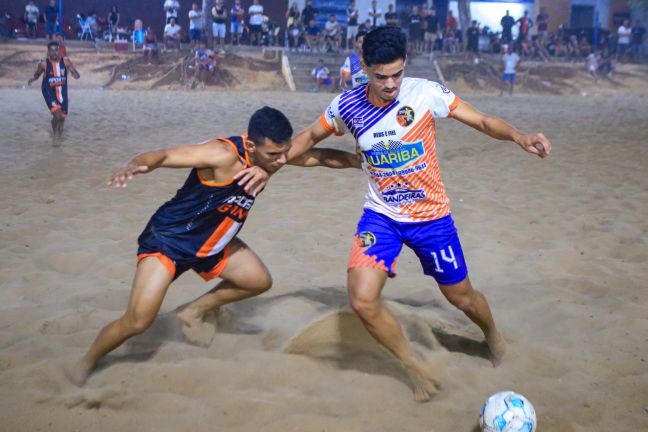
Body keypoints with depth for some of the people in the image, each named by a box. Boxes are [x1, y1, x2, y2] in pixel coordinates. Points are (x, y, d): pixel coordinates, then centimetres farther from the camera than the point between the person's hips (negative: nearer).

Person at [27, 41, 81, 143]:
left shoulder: (66, 61, -6)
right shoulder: (44, 64, -10)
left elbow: (77, 74, -2)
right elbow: (37, 74, 6)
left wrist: (76, 75, -26)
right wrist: (33, 78, -16)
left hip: (62, 92, 3)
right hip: (49, 92, -3)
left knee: (63, 116, 14)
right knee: (57, 114, -20)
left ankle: (59, 133, 46)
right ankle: (55, 135, 6)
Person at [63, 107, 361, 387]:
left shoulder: (273, 152, -9)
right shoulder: (223, 154, -32)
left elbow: (318, 157, 6)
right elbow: (164, 155, -38)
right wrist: (135, 165, -58)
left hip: (211, 242, 8)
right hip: (167, 240, -8)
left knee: (259, 281, 11)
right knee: (138, 321, -15)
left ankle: (194, 311, 27)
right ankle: (84, 365, 12)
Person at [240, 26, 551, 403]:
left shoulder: (425, 93, -17)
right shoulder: (348, 105, -9)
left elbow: (483, 121, -13)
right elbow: (311, 137, 9)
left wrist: (519, 136, -32)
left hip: (431, 216, -1)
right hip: (381, 216, 1)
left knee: (461, 296, 13)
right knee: (363, 300, -18)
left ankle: (493, 335, 51)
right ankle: (415, 366, 8)